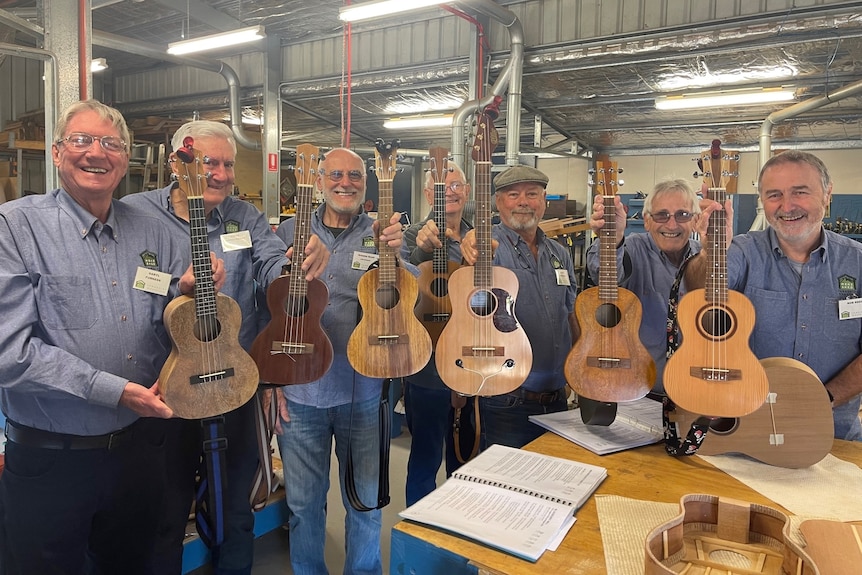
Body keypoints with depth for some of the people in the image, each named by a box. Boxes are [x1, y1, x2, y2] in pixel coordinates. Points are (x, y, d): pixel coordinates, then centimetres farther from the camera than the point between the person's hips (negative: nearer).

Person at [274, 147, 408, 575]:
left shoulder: (383, 236, 0)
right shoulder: (289, 233, 2)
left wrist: (395, 253, -26)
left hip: (363, 392, 0)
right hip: (299, 392, 1)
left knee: (367, 500, 14)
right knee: (303, 502, 15)